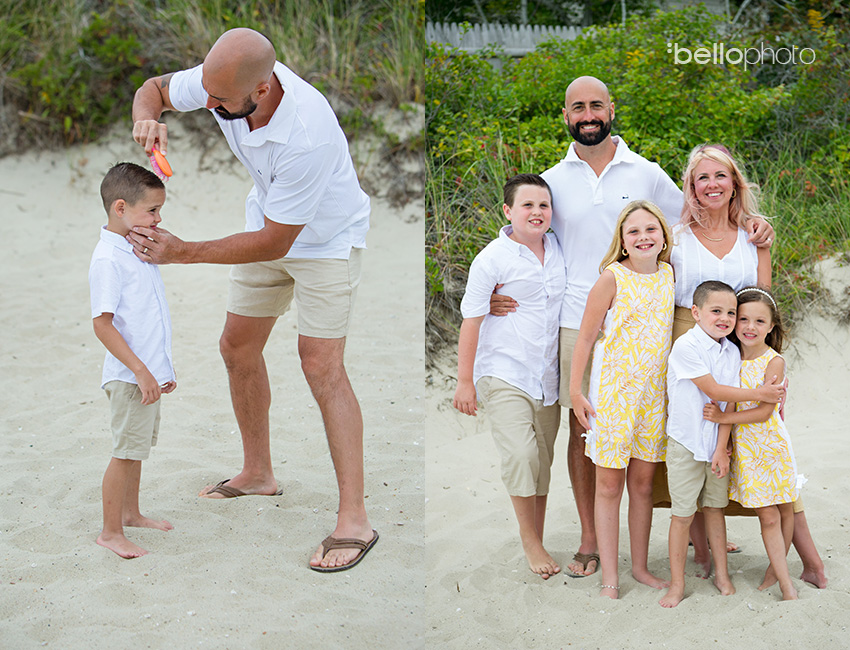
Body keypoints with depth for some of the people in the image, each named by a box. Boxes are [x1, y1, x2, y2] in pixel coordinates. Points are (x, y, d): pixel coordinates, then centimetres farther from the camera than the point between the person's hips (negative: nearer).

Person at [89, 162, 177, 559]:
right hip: (130, 376, -9)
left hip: (148, 372, 9)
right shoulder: (107, 259, -18)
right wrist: (140, 371, -23)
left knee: (136, 448, 20)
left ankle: (130, 513, 35)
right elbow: (102, 323, -22)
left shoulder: (138, 248, 10)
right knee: (126, 452, -2)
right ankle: (110, 532, 8)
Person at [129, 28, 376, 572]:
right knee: (238, 349, 11)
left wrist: (183, 252, -26)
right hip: (267, 222, 7)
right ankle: (258, 474, 31)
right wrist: (147, 118, -24)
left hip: (327, 238, -7)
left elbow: (273, 243, -31)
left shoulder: (308, 136, -41)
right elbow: (156, 88, 0)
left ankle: (354, 520, -12)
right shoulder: (224, 79, -22)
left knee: (321, 365, -15)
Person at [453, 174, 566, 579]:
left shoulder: (558, 249, 8)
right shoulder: (492, 258, -8)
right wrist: (465, 381, -8)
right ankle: (529, 542, -2)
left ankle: (537, 541, 21)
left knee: (543, 460, 9)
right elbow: (471, 321, -7)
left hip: (548, 376, 5)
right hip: (504, 374, -5)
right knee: (521, 455, -17)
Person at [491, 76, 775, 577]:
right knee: (583, 428, 5)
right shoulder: (552, 181, 6)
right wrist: (498, 292, -3)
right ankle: (590, 540, 16)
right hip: (576, 324, 1)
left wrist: (751, 225, -2)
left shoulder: (646, 174, 5)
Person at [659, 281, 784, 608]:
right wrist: (759, 394, -13)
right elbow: (714, 391, -17)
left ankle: (722, 575, 25)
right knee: (682, 514, -1)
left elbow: (728, 406, 0)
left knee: (715, 507, 13)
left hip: (716, 442, 5)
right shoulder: (686, 346, -15)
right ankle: (677, 584, 8)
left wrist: (722, 448, -7)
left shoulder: (732, 352, 3)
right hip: (686, 443, -5)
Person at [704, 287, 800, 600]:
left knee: (785, 509, 9)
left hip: (771, 442, -2)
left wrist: (724, 418, -19)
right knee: (768, 516, 0)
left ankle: (777, 566, 30)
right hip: (743, 445, 2)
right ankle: (786, 584, 5)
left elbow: (765, 411, -16)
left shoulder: (774, 361, -11)